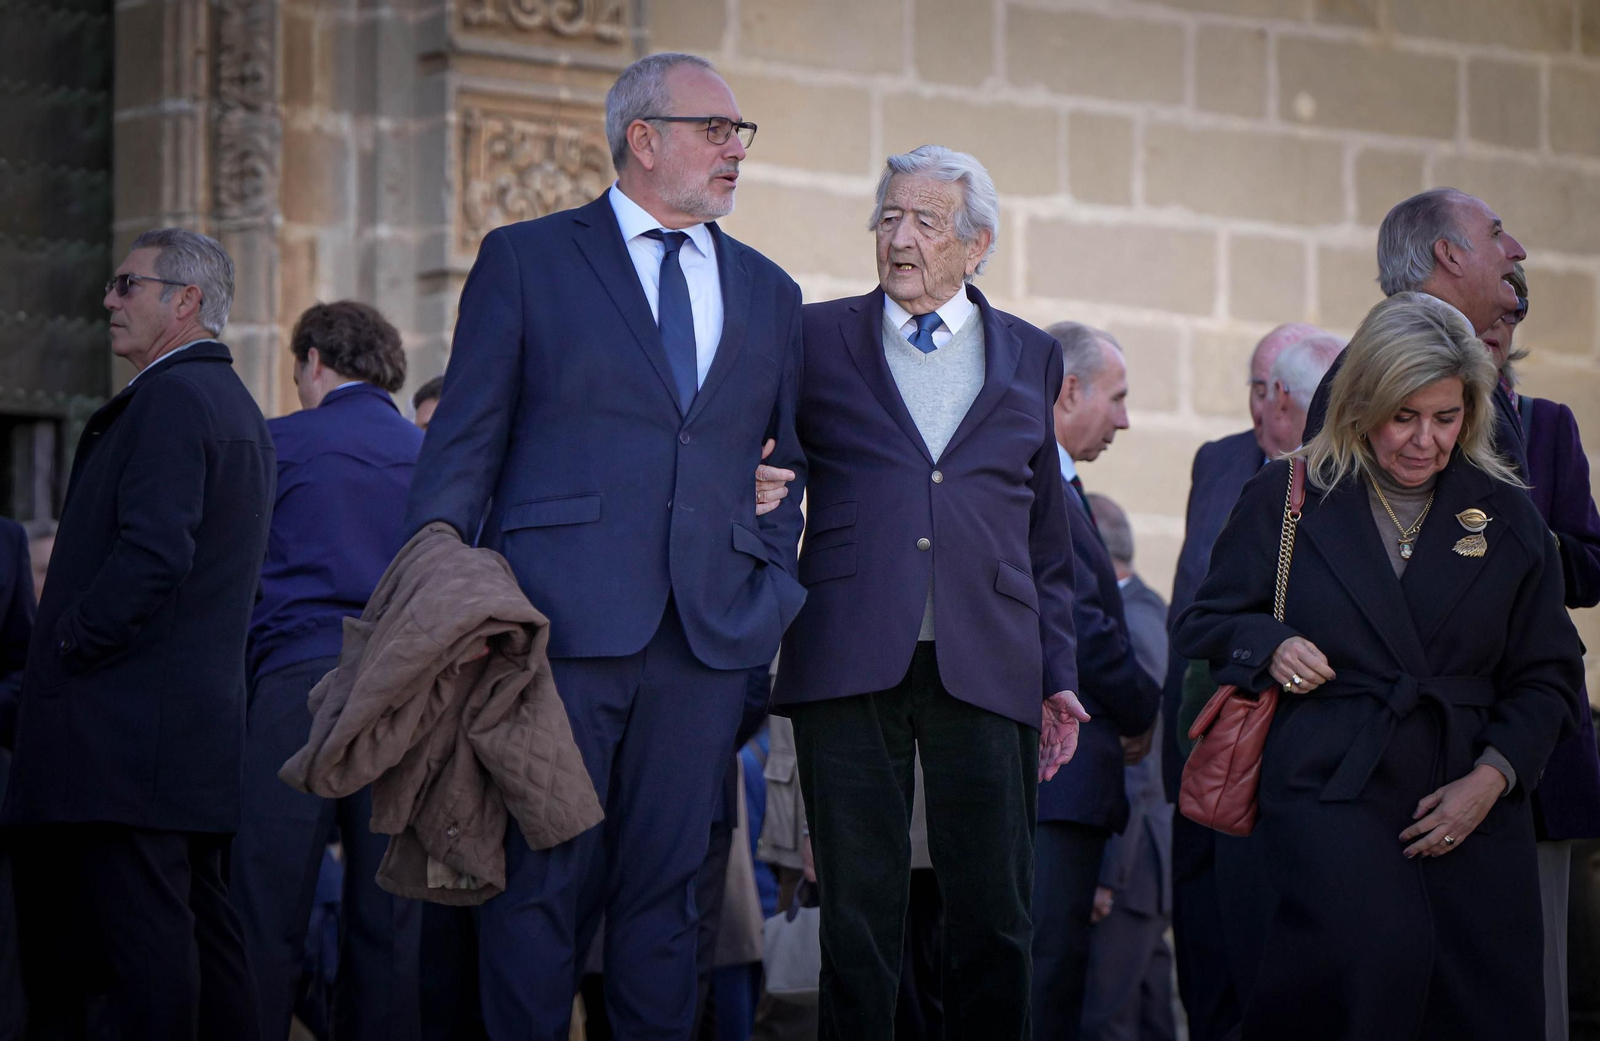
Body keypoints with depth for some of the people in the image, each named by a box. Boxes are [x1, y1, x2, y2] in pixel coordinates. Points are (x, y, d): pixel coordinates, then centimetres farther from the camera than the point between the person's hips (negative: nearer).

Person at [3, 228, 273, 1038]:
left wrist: (69, 647, -13)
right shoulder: (236, 406, 21)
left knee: (141, 935, -12)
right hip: (203, 720, 10)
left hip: (130, 727, -10)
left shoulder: (171, 399, -11)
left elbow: (153, 554, -22)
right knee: (201, 926, 10)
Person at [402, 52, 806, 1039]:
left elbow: (786, 460, 22)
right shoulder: (526, 261, 6)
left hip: (710, 627, 3)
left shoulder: (768, 293, 18)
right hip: (563, 618, -3)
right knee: (543, 876, -4)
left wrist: (772, 586, 7)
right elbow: (464, 444, 2)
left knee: (667, 882, 5)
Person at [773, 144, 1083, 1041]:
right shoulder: (819, 340, 11)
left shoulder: (1031, 359, 15)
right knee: (859, 912, 0)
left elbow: (1047, 532, 16)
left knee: (997, 919, -2)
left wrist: (1058, 673, 10)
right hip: (849, 663, -1)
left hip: (984, 666, 1)